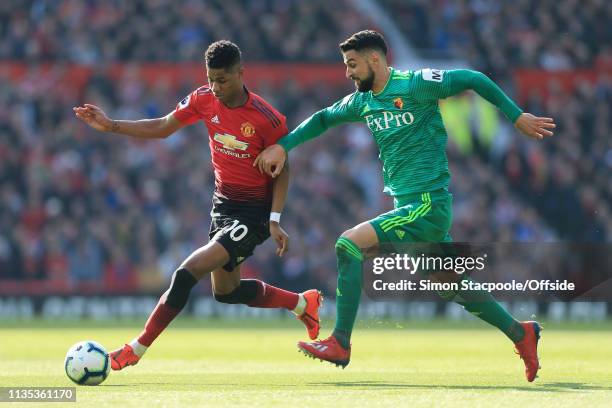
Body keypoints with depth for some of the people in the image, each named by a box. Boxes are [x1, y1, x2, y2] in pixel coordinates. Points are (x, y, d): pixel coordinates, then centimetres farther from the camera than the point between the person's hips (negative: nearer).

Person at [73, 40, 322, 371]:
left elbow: (282, 172, -9)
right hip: (223, 203, 8)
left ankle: (136, 350, -10)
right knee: (225, 291, 17)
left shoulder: (267, 119, -20)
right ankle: (303, 303, 37)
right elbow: (162, 128, 7)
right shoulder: (204, 99, -5)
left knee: (187, 273, -18)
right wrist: (111, 126, -1)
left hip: (253, 213, -8)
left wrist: (275, 220, -16)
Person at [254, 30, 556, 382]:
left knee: (350, 244, -17)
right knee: (455, 287, 14)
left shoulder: (414, 85, -11)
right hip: (410, 207, 8)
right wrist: (282, 146, 17)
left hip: (428, 204, -8)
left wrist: (516, 116, -7)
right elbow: (324, 119, 27)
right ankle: (520, 333, 27)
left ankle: (340, 345, -14)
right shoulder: (362, 102, 12)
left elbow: (472, 79, -7)